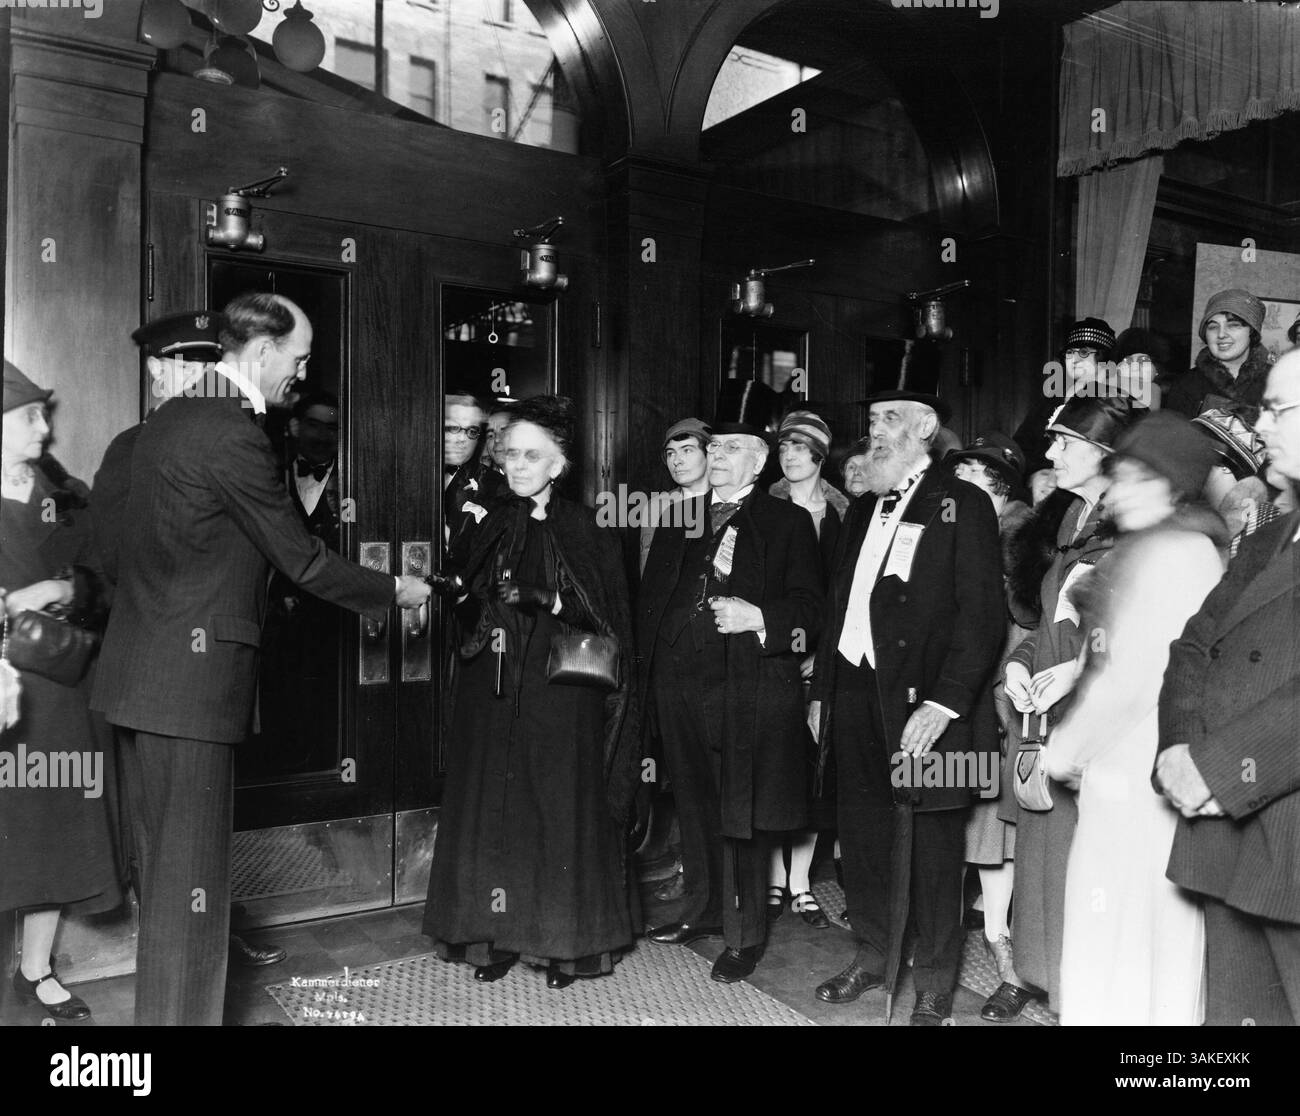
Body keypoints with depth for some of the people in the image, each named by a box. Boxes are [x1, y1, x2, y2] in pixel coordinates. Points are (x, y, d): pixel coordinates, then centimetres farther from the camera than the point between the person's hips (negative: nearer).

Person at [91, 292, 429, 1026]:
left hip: (144, 677, 10)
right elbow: (304, 560, -14)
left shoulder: (172, 418, 12)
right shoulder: (233, 437, -17)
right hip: (191, 679, -10)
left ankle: (161, 1006, 31)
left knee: (167, 865, 18)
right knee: (193, 872, 1)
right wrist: (394, 592, 1)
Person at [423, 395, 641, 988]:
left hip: (561, 696, -4)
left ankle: (566, 942, 15)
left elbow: (605, 616, -5)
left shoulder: (585, 529, -3)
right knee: (491, 805, 7)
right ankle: (497, 935, 20)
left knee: (560, 810, 0)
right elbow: (473, 610, 16)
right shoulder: (493, 527, 11)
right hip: (493, 693, 5)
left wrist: (547, 599, -19)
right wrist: (463, 596, -6)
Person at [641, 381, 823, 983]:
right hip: (680, 681, 5)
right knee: (695, 807, 17)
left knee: (740, 815, 0)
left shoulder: (788, 522, 2)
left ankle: (745, 934, 16)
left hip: (748, 688, -5)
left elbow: (809, 607, -4)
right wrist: (648, 666, 7)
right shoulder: (679, 518, 15)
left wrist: (759, 617, -22)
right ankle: (704, 910, 35)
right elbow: (650, 595, 16)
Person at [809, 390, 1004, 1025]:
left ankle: (934, 986, 22)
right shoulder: (862, 511, 17)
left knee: (930, 847, 5)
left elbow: (981, 611, -11)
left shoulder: (962, 504, -3)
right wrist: (821, 689, 12)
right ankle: (873, 958, 33)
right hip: (854, 695, 6)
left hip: (922, 704, -6)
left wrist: (943, 703, -19)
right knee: (863, 837, 14)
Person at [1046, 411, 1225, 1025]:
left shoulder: (1166, 553, -14)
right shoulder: (1194, 549, 15)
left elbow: (1132, 675, -18)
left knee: (1122, 936, 1)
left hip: (1135, 778, -9)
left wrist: (1064, 748, -6)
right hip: (1128, 764, 9)